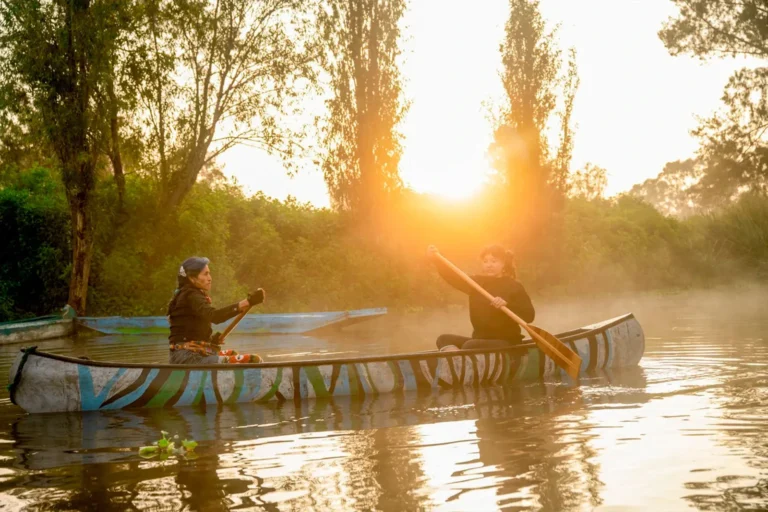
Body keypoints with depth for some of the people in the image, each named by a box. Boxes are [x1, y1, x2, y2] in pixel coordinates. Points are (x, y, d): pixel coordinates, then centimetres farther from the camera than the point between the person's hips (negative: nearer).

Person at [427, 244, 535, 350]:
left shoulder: (514, 286, -4)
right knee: (444, 339, -8)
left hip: (506, 342, -7)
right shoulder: (477, 282, 13)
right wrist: (436, 259, -17)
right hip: (479, 339, 7)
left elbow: (529, 315, -13)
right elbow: (455, 277, -2)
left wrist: (507, 305, -29)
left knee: (469, 346, -31)